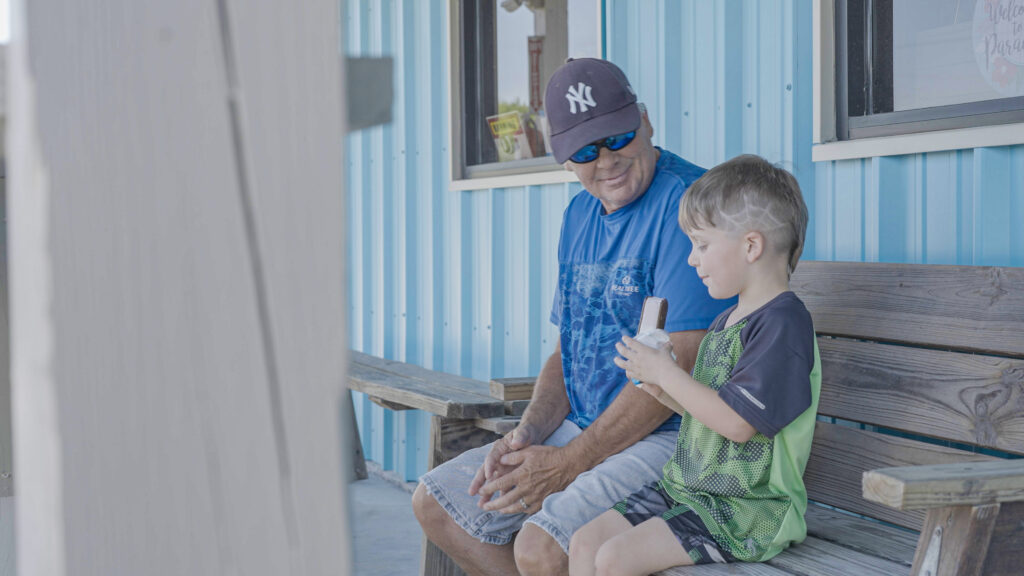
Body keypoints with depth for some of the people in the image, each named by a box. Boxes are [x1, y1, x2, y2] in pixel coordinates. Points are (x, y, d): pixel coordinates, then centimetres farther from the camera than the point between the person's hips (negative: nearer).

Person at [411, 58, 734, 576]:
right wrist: (527, 435, -3)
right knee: (435, 503, 7)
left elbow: (678, 365, -23)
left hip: (669, 437, -9)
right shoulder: (580, 214, 13)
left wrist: (569, 463, -20)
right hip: (581, 430, 9)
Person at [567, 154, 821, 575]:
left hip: (745, 508, -10)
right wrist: (662, 390, 3)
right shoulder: (726, 322, 15)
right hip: (686, 486, 10)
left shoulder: (783, 323, -17)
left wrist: (666, 373, -15)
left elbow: (738, 422, -24)